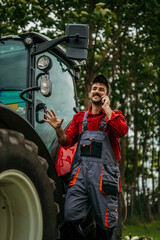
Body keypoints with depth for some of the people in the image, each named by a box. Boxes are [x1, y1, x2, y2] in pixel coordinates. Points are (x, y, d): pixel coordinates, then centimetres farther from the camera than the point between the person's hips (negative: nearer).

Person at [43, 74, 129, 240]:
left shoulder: (114, 115, 12)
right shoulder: (80, 117, 21)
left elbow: (121, 131, -10)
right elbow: (67, 141, 15)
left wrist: (106, 108, -3)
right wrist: (58, 129, -5)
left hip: (104, 172, -2)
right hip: (80, 170, 2)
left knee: (105, 224, -2)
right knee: (69, 217, -9)